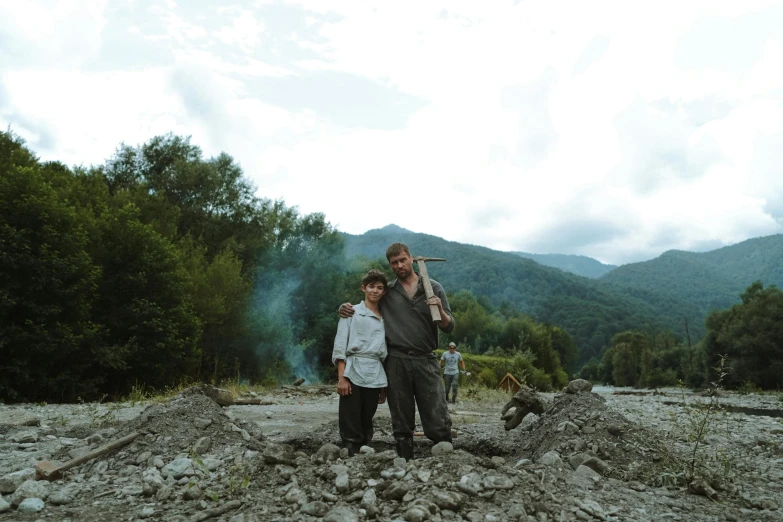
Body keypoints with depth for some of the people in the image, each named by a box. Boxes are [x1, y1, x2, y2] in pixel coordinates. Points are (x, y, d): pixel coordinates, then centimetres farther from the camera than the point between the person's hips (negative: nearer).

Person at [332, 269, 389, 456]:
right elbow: (340, 346, -2)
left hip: (375, 375, 4)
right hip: (354, 372, -4)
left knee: (366, 424, 8)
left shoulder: (385, 319, 17)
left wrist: (384, 384, 13)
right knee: (350, 425, -5)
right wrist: (341, 377, -12)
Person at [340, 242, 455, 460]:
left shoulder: (434, 288, 7)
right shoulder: (386, 292, 9)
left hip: (426, 361, -1)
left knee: (439, 423, -4)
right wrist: (347, 308, -1)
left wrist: (440, 311, -16)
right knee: (402, 425, 9)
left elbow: (449, 327, 5)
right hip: (396, 361, 1)